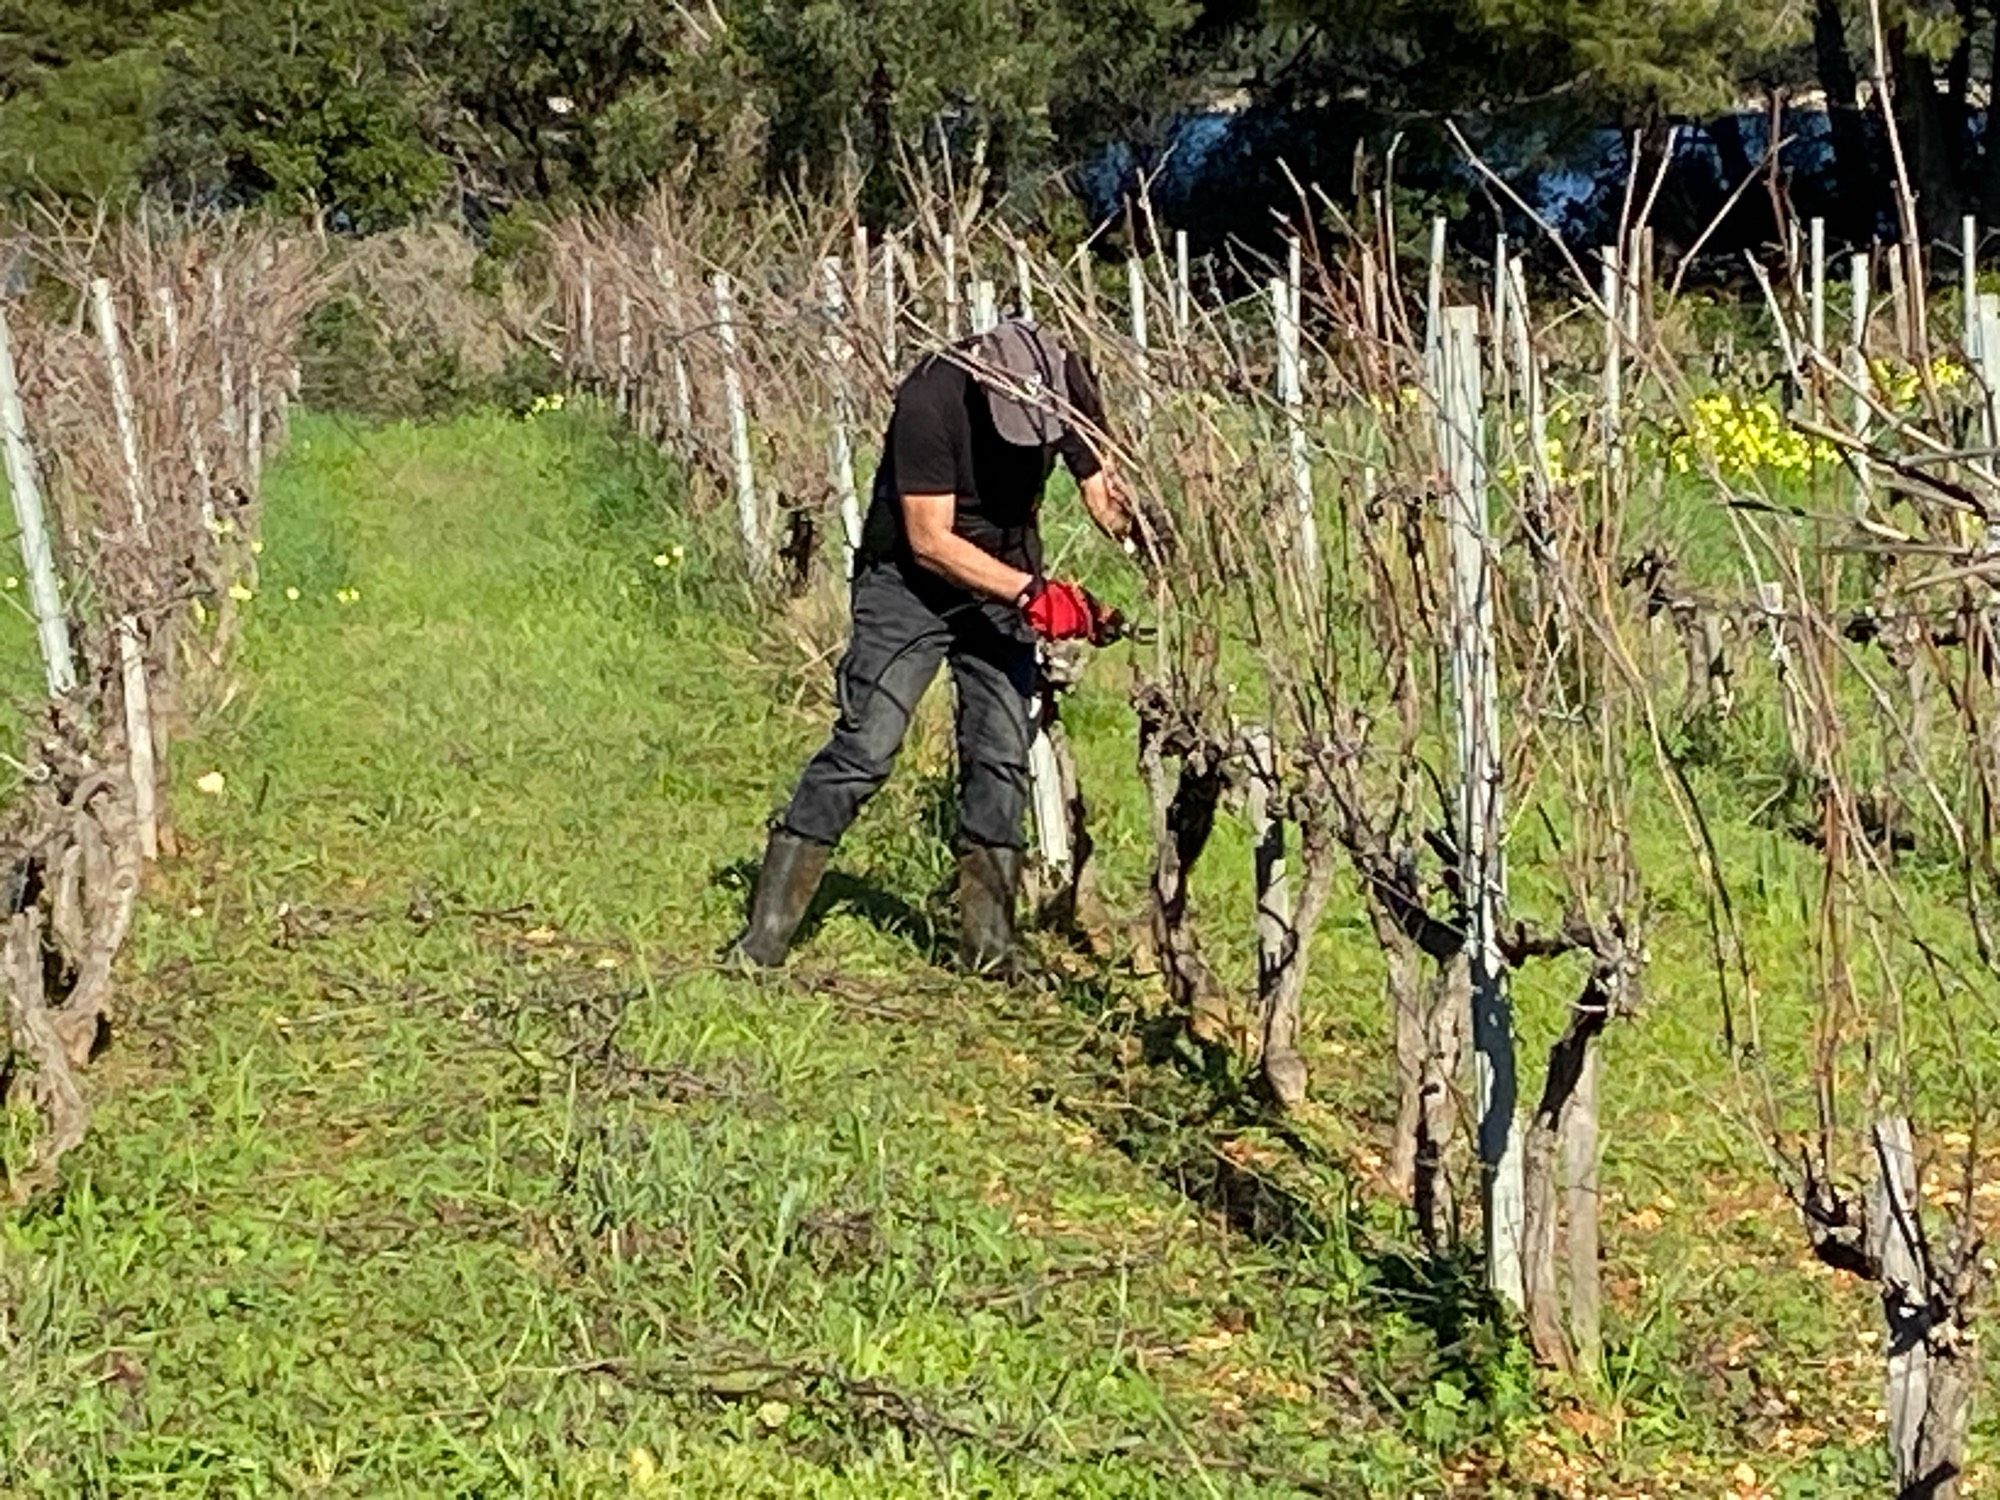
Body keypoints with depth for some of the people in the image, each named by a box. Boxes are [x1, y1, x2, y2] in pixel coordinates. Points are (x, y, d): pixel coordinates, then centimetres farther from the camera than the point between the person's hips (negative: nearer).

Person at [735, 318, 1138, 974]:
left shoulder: (1065, 384, -14)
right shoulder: (932, 397, -29)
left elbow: (1105, 491, -5)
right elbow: (929, 540, -25)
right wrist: (1032, 593, -32)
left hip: (1004, 583, 5)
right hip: (910, 582, -5)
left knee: (1001, 756, -1)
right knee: (864, 749, -12)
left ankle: (989, 944, 5)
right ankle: (766, 931, -7)